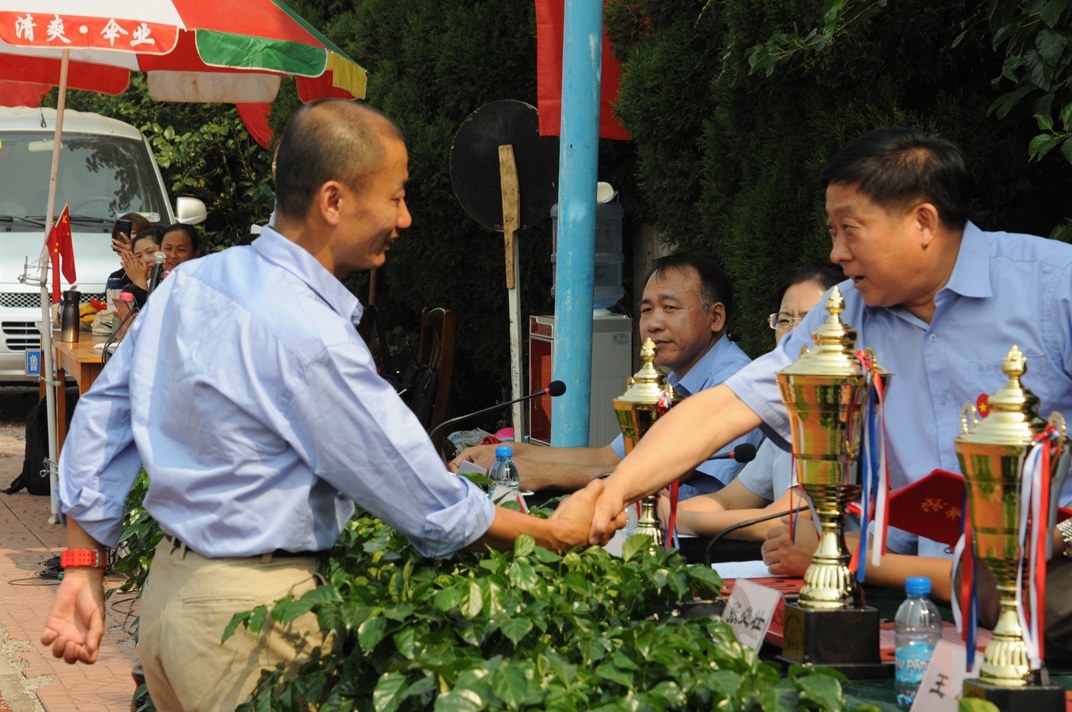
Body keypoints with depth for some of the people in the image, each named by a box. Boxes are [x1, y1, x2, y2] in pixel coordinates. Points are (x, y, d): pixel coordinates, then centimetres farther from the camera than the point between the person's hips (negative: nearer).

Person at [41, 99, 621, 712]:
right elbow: (431, 509, -17)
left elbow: (100, 420, 9)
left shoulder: (189, 281, 3)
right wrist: (557, 534, -4)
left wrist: (83, 569, 15)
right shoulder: (312, 339, -23)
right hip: (248, 615, -9)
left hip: (167, 588, 9)